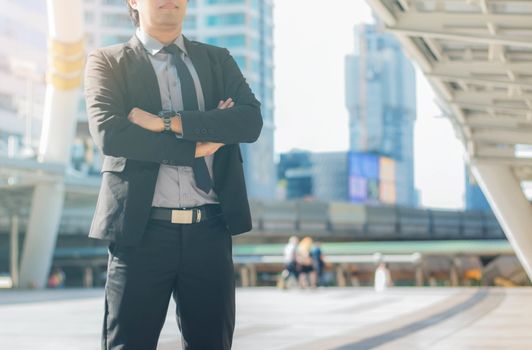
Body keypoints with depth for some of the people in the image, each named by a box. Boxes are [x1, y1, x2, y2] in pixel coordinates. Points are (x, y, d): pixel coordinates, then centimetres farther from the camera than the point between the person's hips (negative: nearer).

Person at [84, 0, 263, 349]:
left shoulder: (219, 60, 14)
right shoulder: (108, 61, 5)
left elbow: (251, 121, -2)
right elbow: (108, 132, -11)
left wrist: (168, 122, -11)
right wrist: (196, 146, -10)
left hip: (209, 230, 3)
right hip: (142, 229, -3)